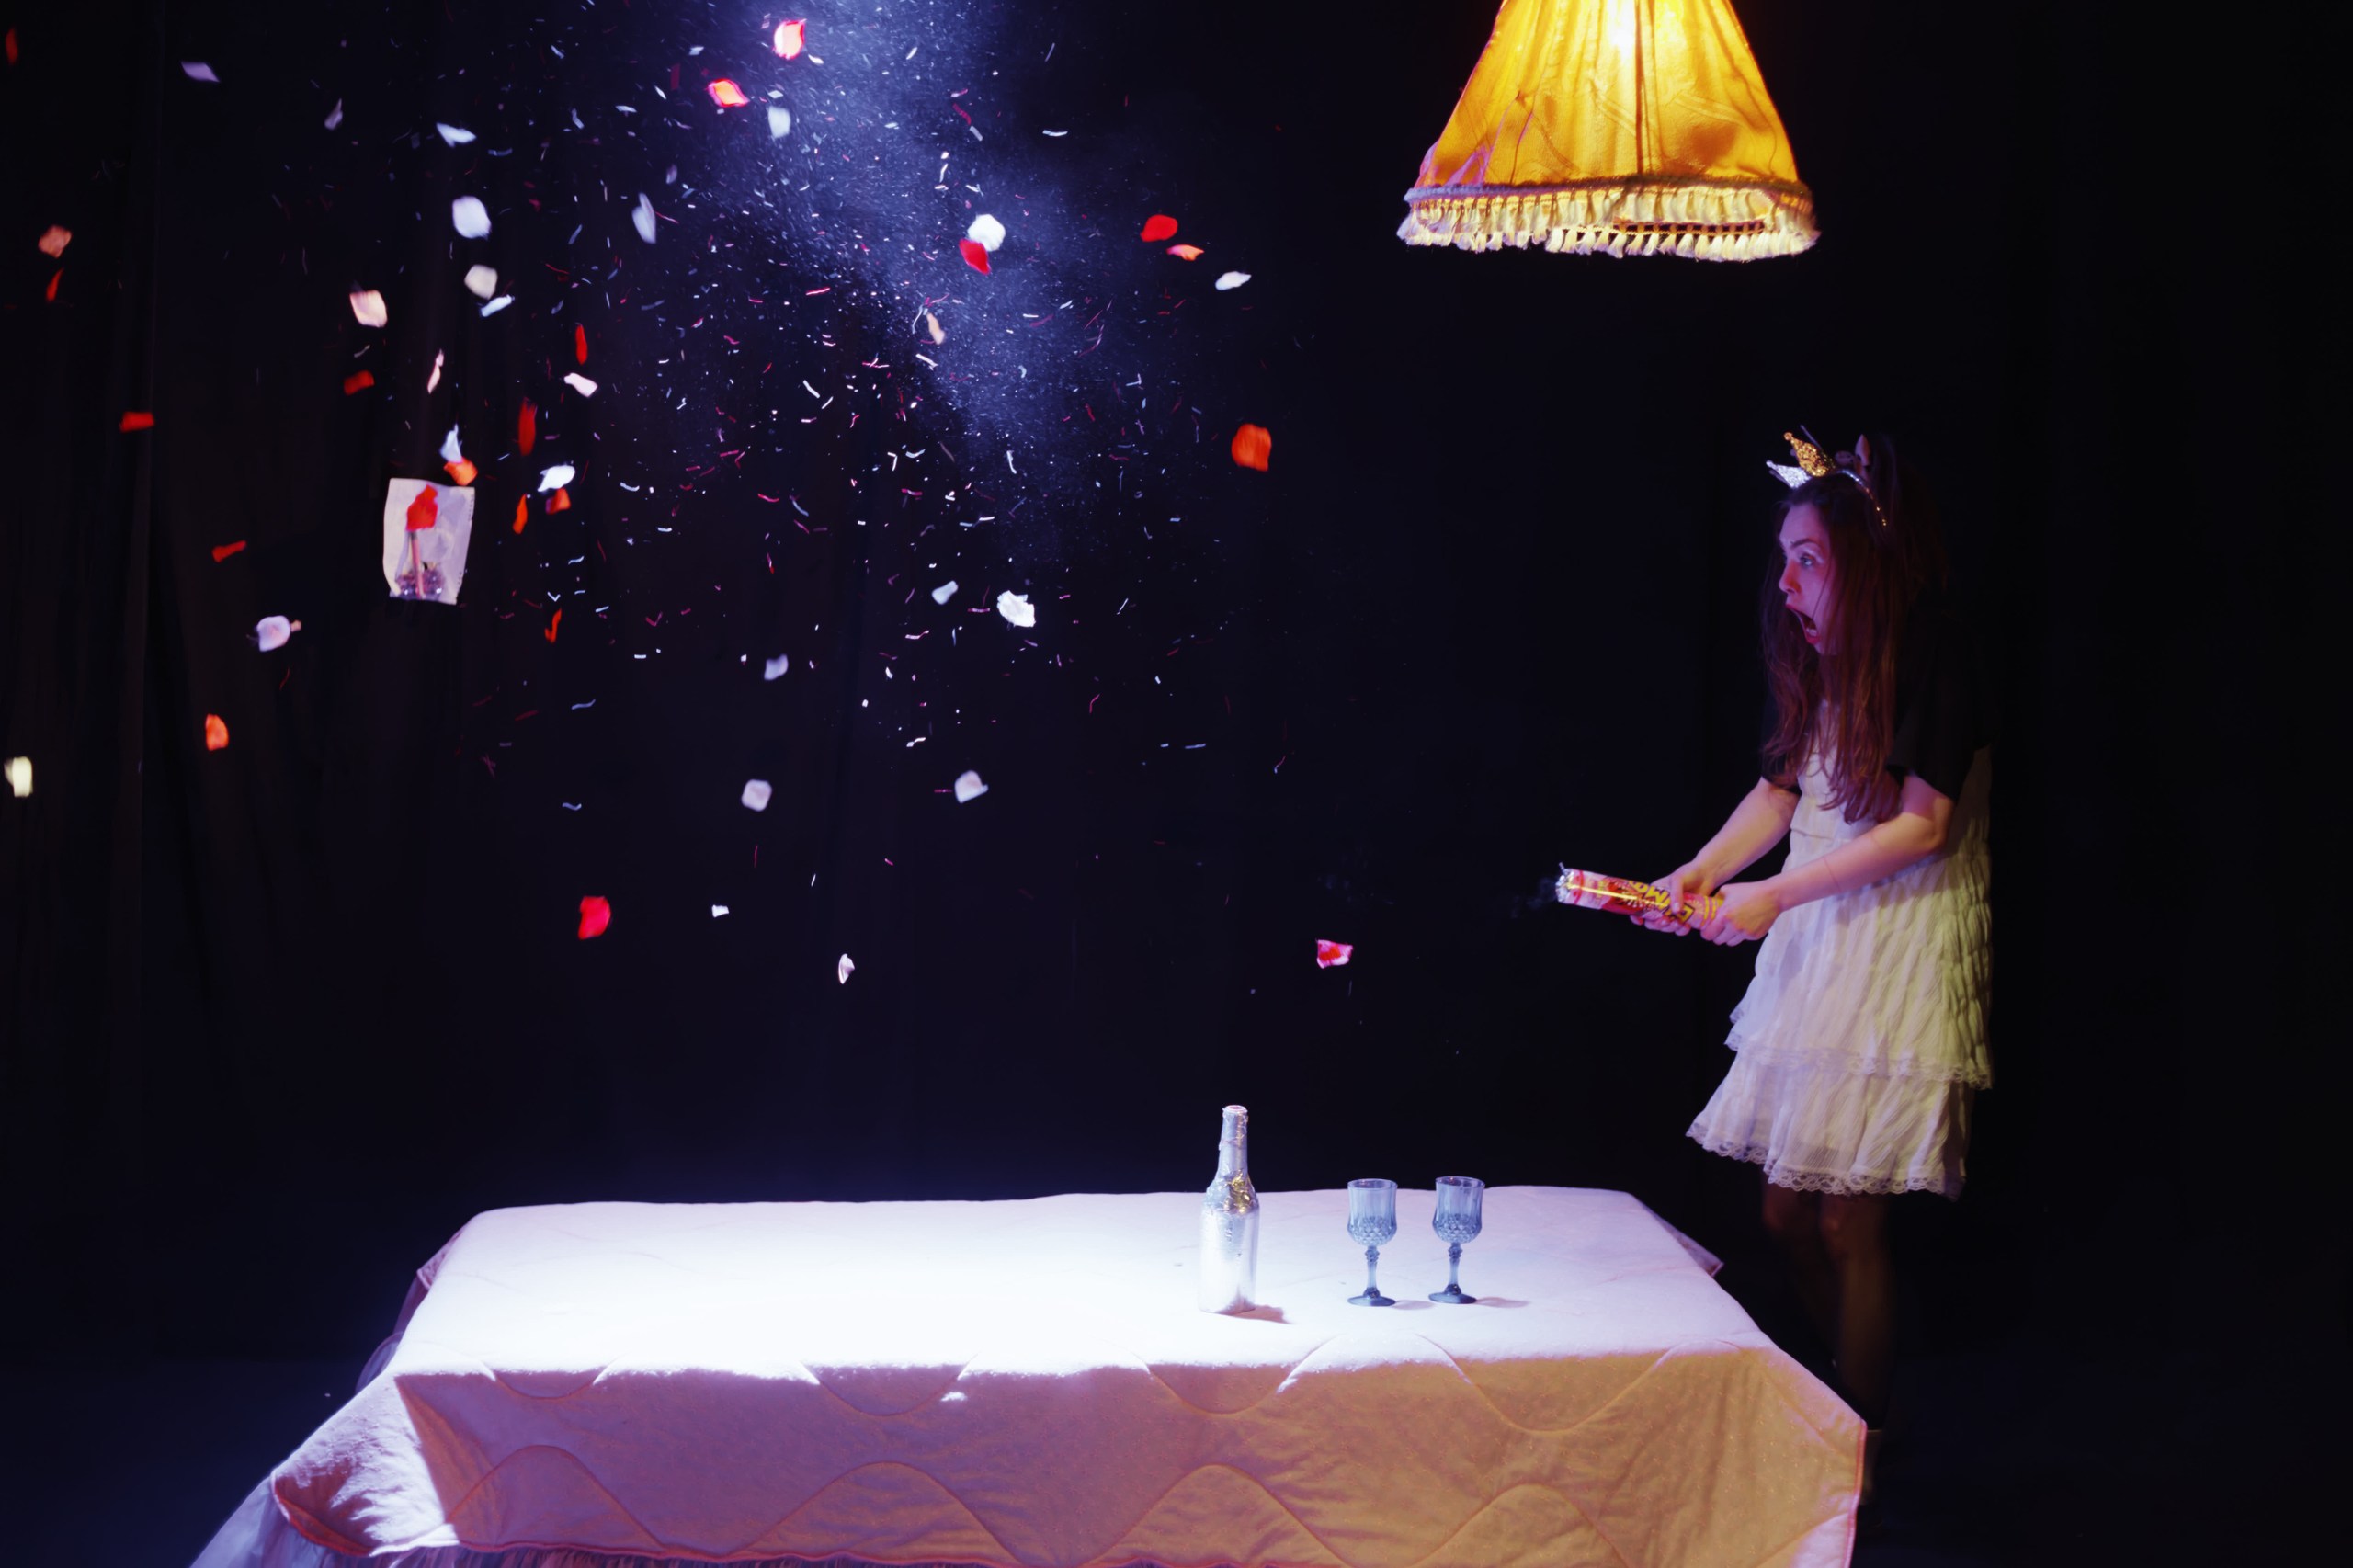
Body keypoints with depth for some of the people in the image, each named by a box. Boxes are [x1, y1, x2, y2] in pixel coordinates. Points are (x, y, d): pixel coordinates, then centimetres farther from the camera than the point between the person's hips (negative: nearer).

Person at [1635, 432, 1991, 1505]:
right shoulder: (1819, 666, 11)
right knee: (1785, 1212, 9)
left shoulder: (1933, 656, -11)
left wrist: (1774, 896, -15)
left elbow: (1924, 825, -15)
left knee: (1844, 1218, -5)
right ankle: (1841, 1406, 27)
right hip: (1814, 949, 8)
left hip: (1900, 954, -7)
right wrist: (1700, 873, 1)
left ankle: (1859, 1454, 11)